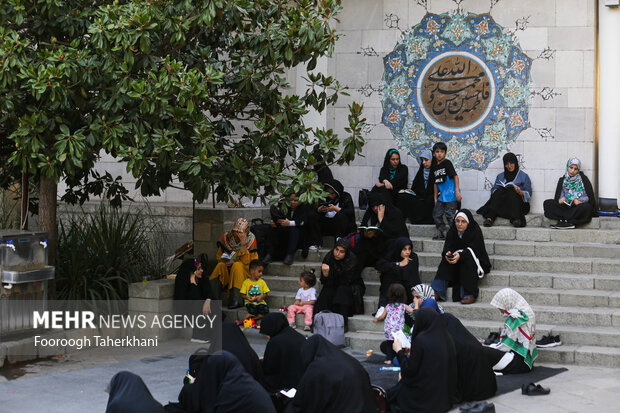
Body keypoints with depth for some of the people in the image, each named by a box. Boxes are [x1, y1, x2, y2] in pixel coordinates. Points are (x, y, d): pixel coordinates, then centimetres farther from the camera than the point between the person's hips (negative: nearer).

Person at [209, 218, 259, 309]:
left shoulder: (251, 239, -10)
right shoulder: (226, 237, -3)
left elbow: (246, 261, -17)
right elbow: (219, 256, 8)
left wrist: (243, 243, -25)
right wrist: (225, 261, -15)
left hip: (244, 269, -2)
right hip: (229, 267, 2)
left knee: (237, 265, -33)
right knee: (220, 265, -28)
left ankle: (236, 300, -42)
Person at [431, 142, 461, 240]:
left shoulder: (447, 163, -7)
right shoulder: (434, 167, 13)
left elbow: (455, 176, -11)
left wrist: (457, 191, -17)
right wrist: (435, 198, 17)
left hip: (451, 195, -8)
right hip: (442, 195, 8)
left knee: (450, 214, -8)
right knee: (436, 214, 7)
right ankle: (442, 233, 18)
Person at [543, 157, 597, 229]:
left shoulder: (583, 179, 6)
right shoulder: (562, 180, 14)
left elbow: (588, 197, 0)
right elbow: (559, 196, 8)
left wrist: (577, 200, -19)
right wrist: (561, 199, -17)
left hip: (578, 207, -3)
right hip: (565, 207, 3)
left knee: (586, 207, -37)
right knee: (547, 203, -20)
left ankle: (563, 221, -35)